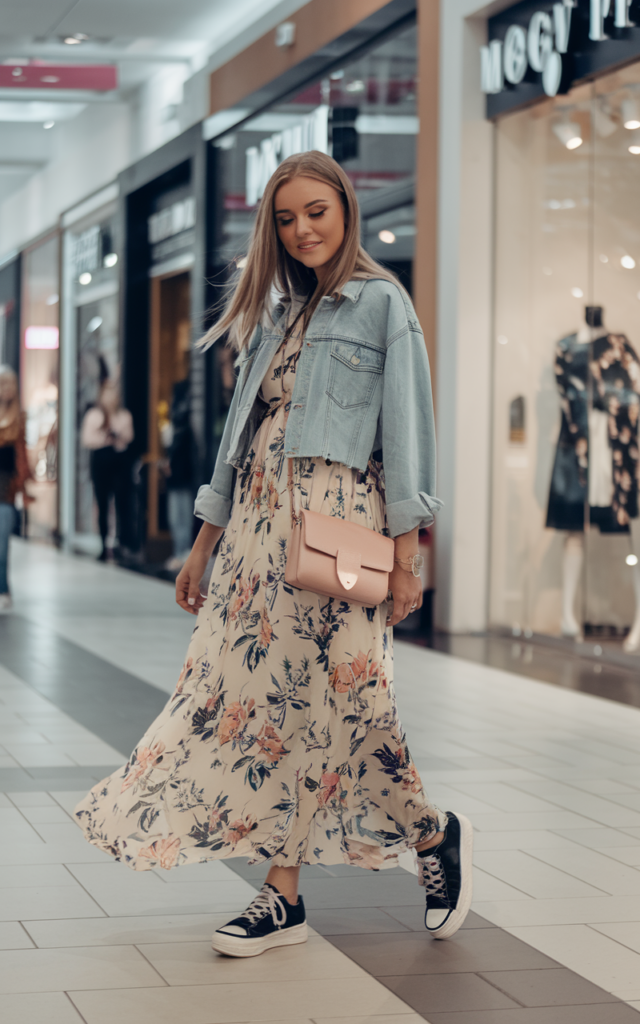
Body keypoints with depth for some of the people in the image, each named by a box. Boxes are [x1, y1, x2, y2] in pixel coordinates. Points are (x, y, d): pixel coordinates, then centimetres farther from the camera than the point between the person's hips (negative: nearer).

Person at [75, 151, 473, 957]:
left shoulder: (381, 302, 1)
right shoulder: (273, 314, 19)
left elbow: (405, 427, -5)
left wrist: (405, 551, -12)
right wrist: (204, 543, 19)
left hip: (338, 521, -6)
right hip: (259, 524, 6)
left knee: (342, 696, -9)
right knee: (264, 696, 1)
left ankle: (435, 835, 17)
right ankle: (283, 896, 6)